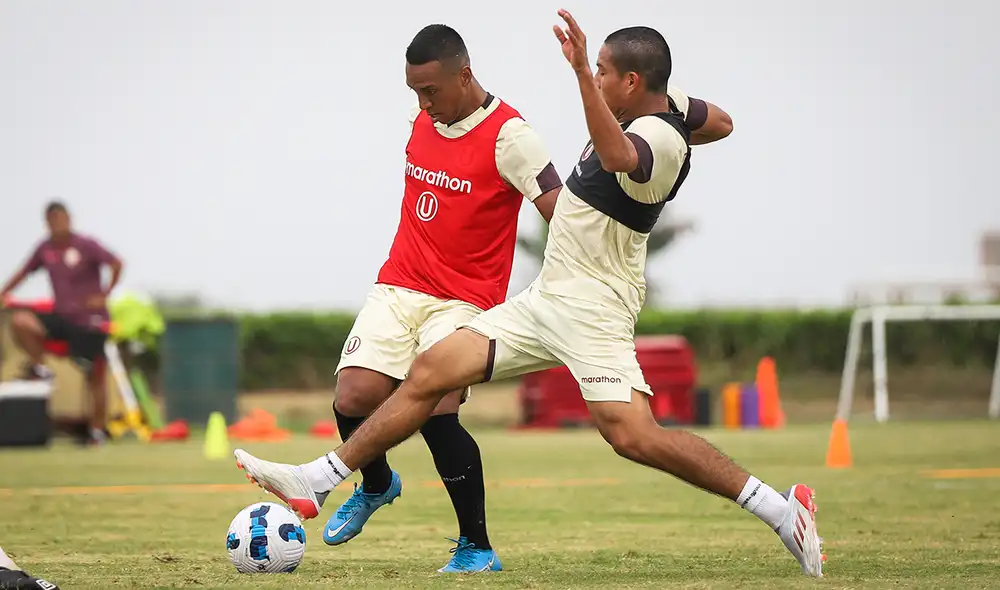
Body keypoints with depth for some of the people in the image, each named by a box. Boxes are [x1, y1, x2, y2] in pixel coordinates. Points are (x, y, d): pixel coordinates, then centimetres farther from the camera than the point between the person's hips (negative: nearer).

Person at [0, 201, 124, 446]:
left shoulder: (86, 246, -11)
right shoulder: (45, 249, 3)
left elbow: (116, 264, -12)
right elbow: (25, 271, 15)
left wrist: (104, 295, -13)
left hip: (89, 320, -4)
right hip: (61, 316, 4)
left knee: (95, 375, -1)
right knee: (20, 321, -21)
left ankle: (98, 428, 11)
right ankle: (38, 368, -4)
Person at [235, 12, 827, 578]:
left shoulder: (660, 139, -21)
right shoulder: (660, 111, 8)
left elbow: (618, 156, -46)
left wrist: (581, 72, -50)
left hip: (593, 307, -10)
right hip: (546, 298, 10)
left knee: (632, 434, -23)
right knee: (429, 372, 6)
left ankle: (781, 510, -16)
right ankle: (314, 481, 12)